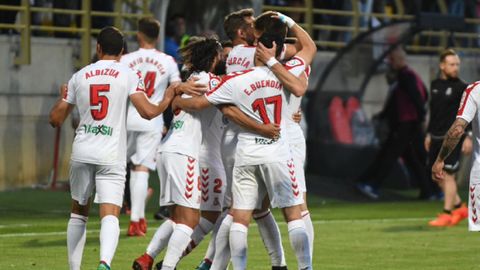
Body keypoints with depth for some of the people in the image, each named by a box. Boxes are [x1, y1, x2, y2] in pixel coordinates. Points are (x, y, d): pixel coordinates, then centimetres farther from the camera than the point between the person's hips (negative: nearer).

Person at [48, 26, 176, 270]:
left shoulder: (80, 76, 8)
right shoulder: (127, 75, 0)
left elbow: (55, 119, 13)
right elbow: (148, 112, -9)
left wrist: (63, 97, 35)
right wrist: (167, 100, 12)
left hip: (82, 152, 3)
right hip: (111, 157, -3)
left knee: (78, 212, 19)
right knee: (110, 216, -10)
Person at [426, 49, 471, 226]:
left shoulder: (461, 87, -6)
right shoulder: (435, 85, 11)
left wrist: (468, 137, -14)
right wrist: (429, 134, 20)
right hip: (436, 137, 6)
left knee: (448, 174, -9)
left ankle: (447, 215, -4)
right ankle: (460, 208, 22)